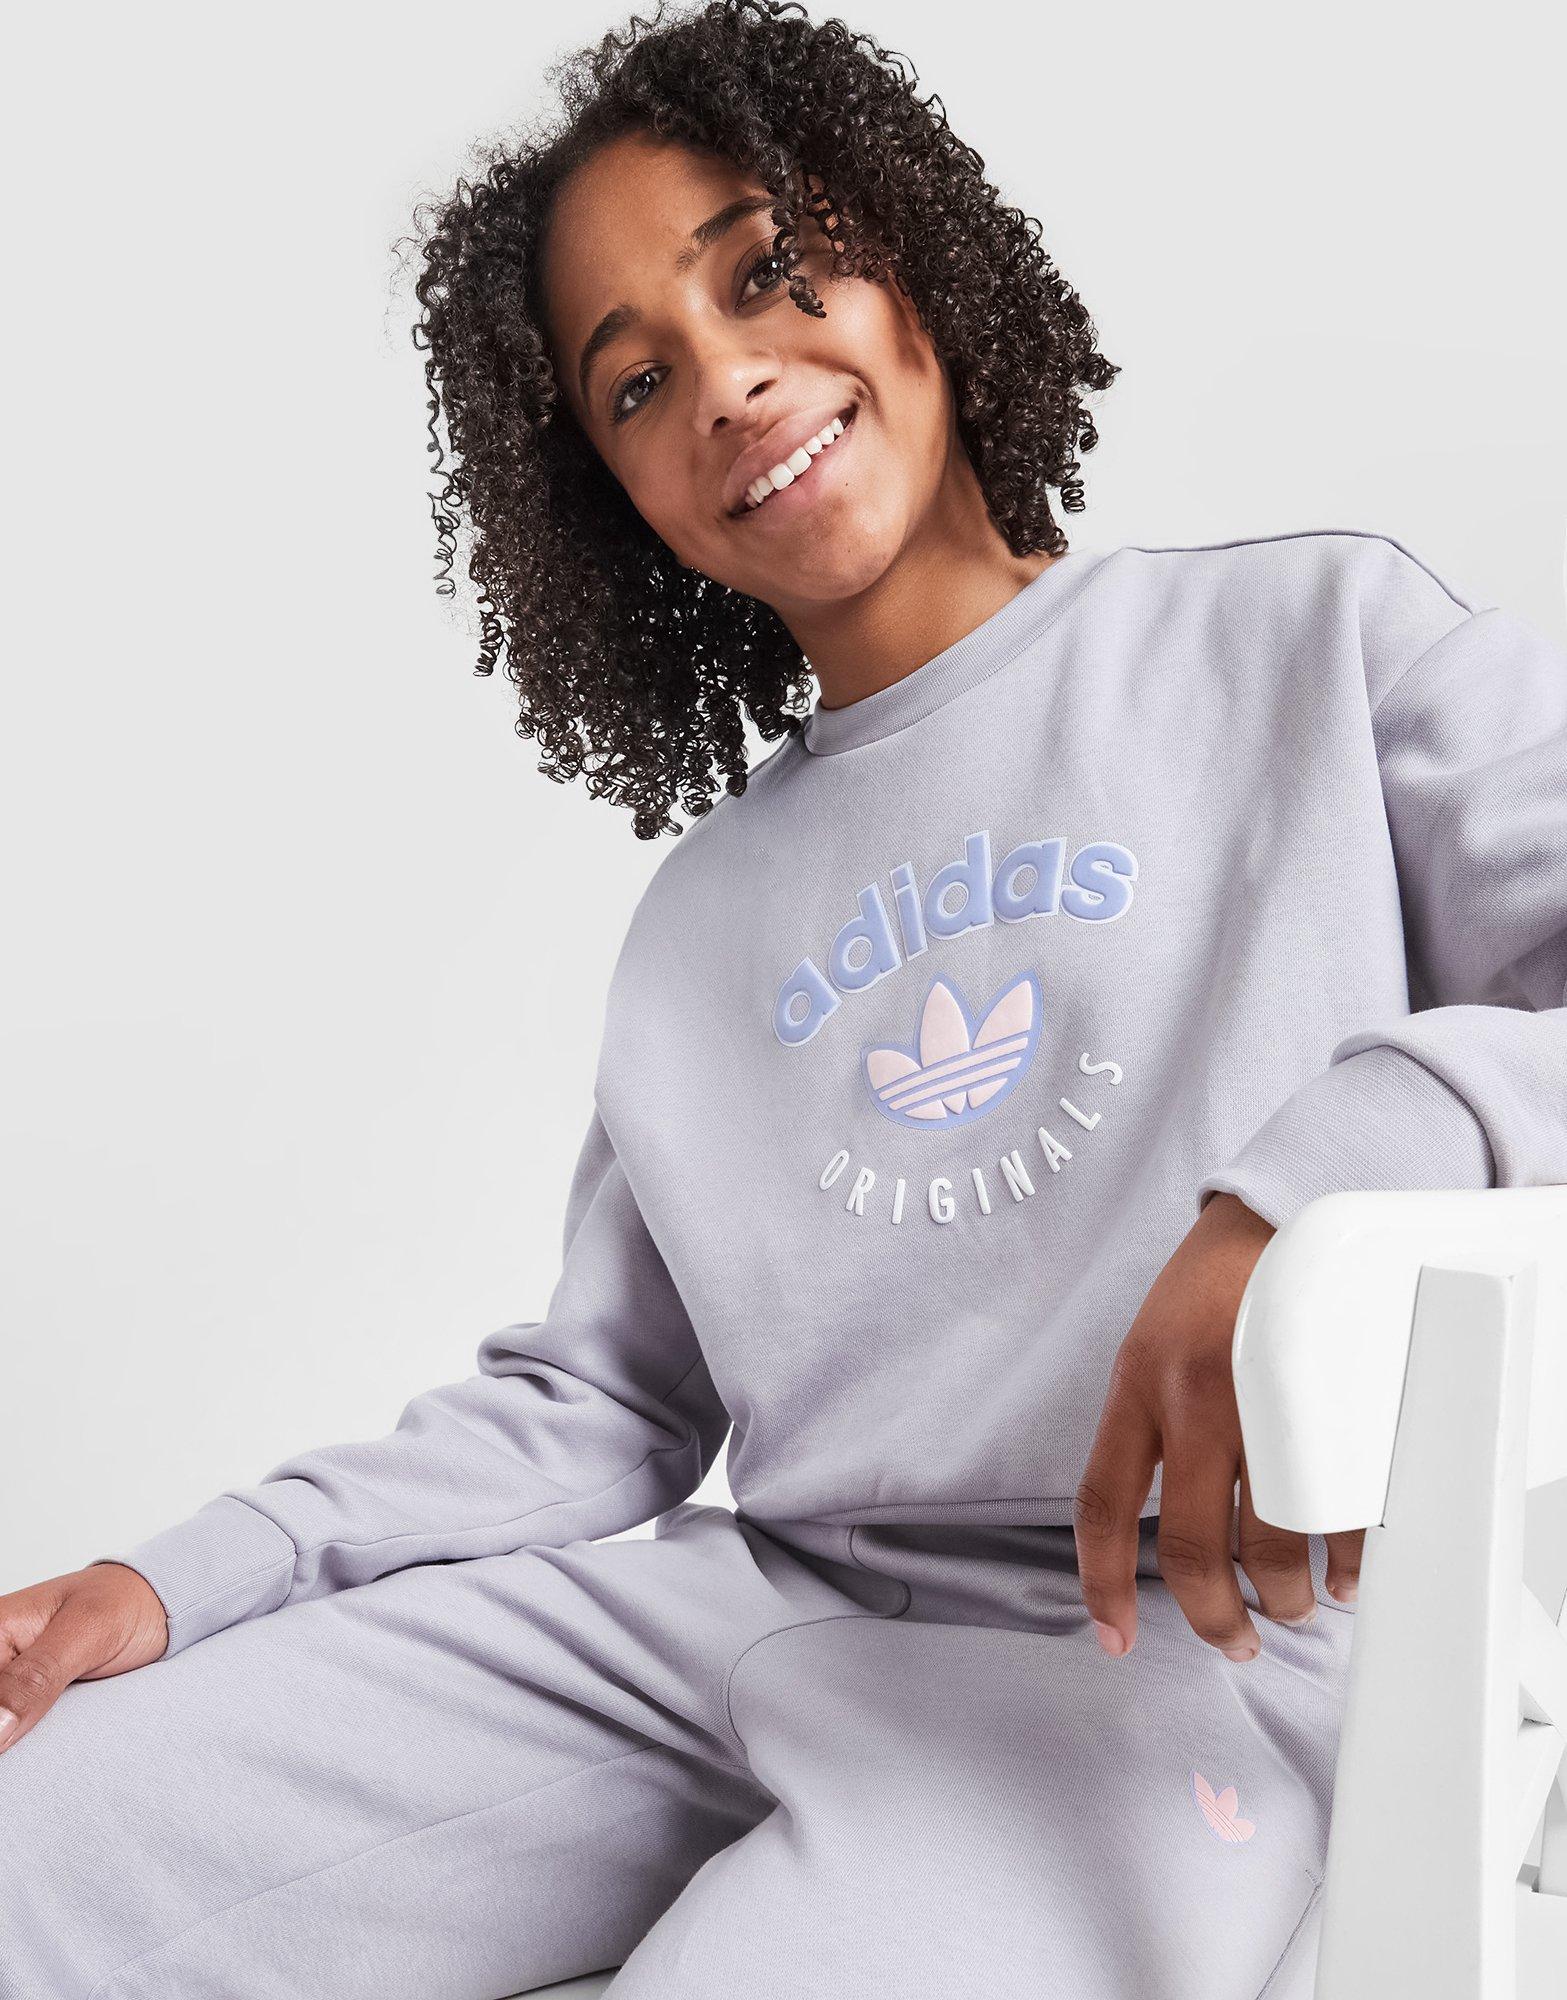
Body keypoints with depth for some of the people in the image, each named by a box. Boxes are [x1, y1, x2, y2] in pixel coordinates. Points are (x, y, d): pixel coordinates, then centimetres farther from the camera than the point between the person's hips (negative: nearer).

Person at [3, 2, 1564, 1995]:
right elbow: (592, 1398, 17)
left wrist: (1344, 1167, -28)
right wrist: (185, 1583, 3)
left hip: (1190, 1650, -4)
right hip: (738, 1610, 4)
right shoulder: (703, 913, 20)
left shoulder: (1318, 638, 6)